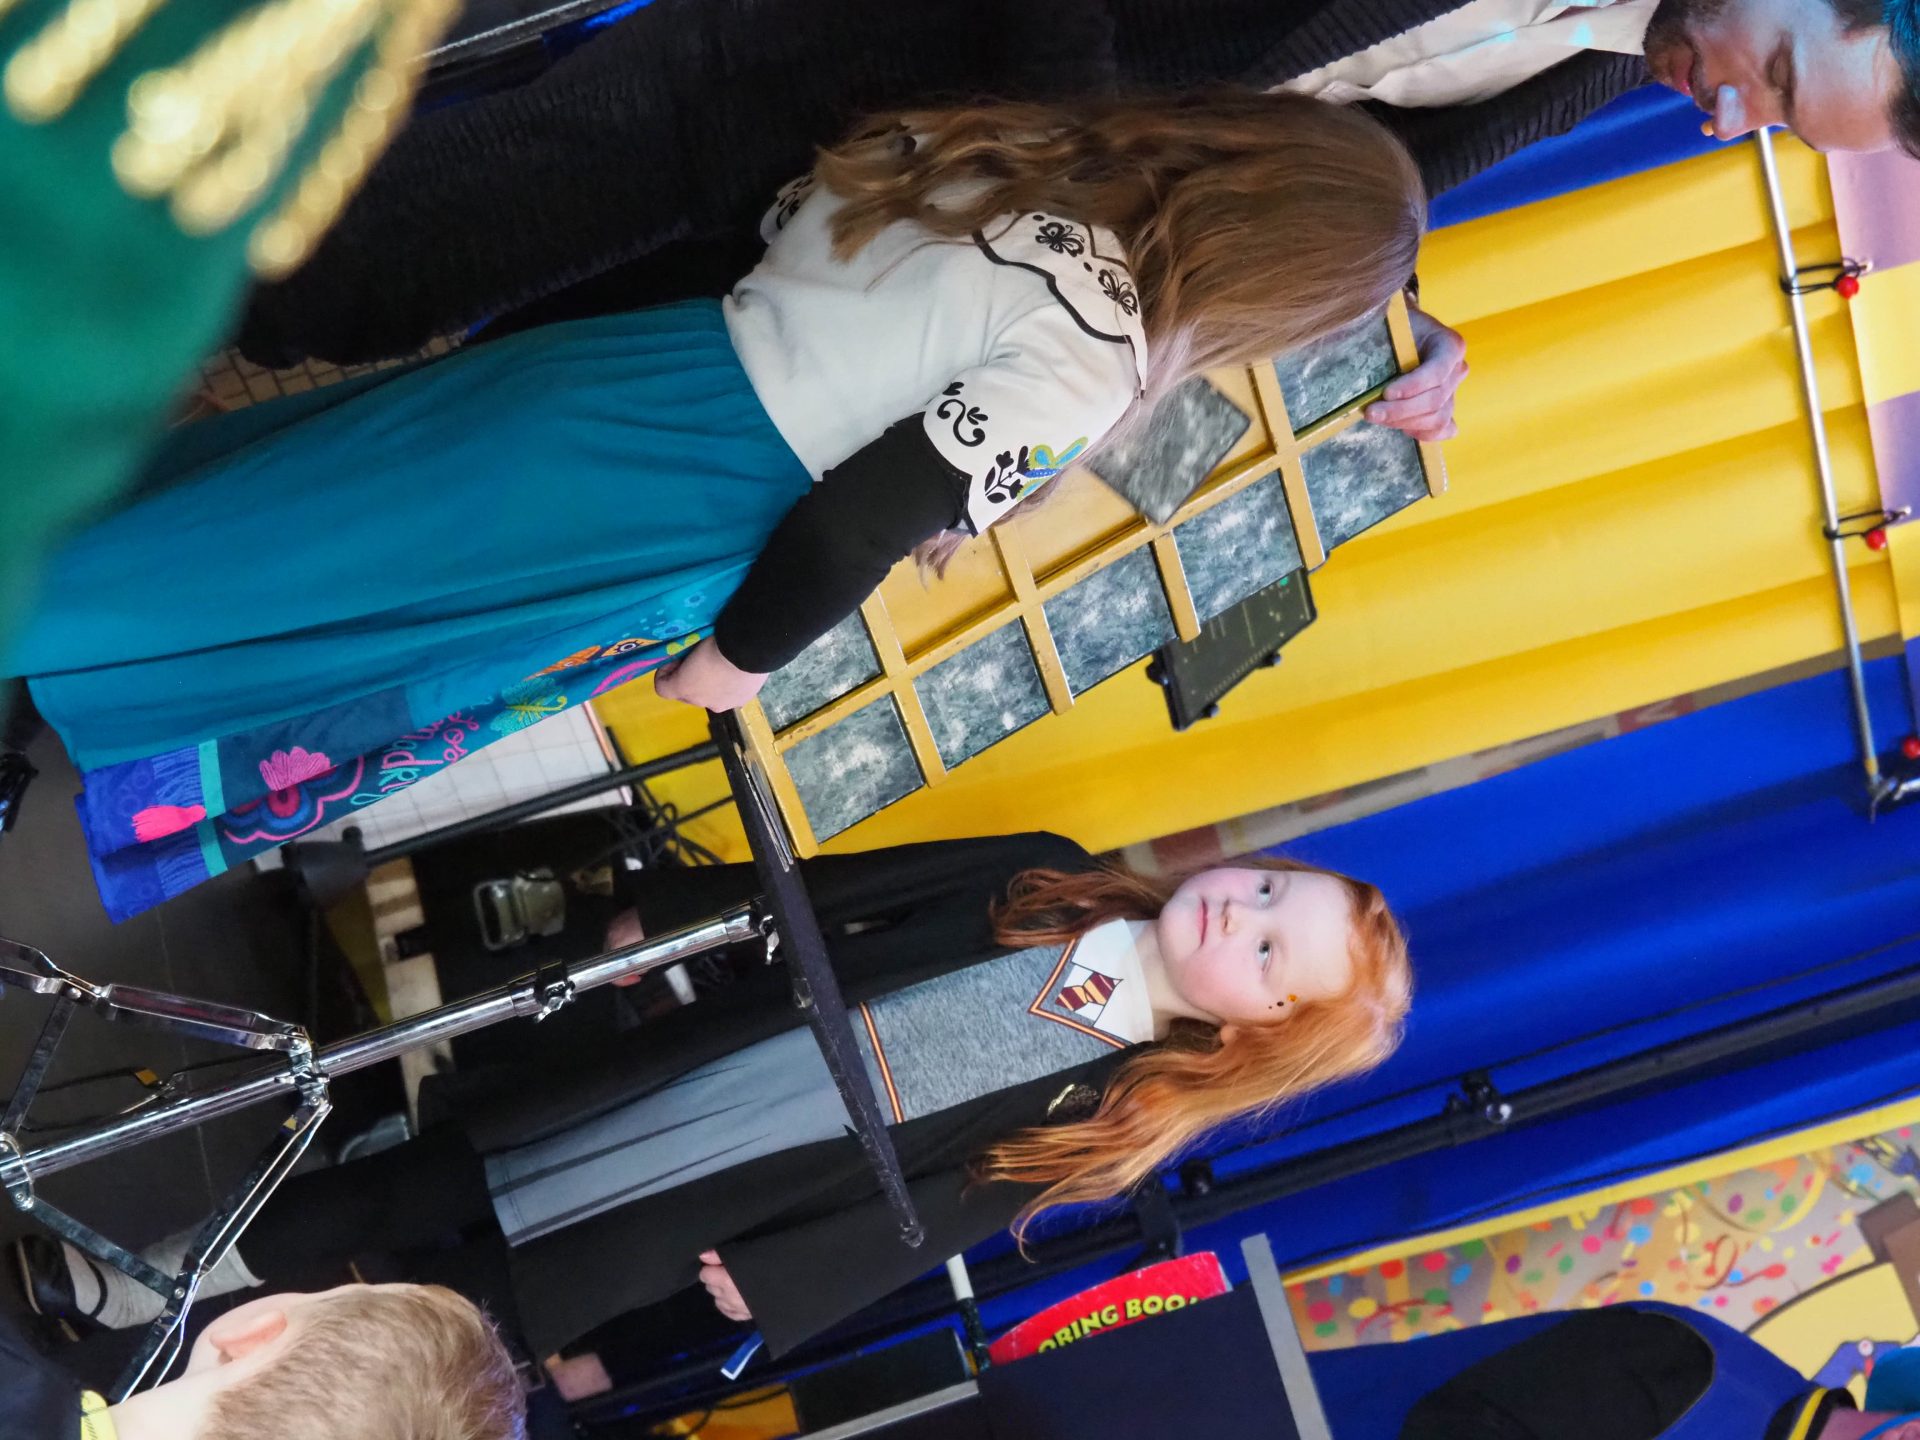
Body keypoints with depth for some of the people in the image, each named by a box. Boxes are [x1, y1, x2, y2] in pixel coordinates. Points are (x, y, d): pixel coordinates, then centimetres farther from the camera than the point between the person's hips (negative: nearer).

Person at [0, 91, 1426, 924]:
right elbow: (871, 514, -17)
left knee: (299, 512, 17)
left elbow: (793, 211, 16)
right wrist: (741, 657, -3)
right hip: (666, 527, -7)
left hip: (649, 355, 7)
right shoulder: (1089, 365, -19)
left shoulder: (1027, 157, 4)